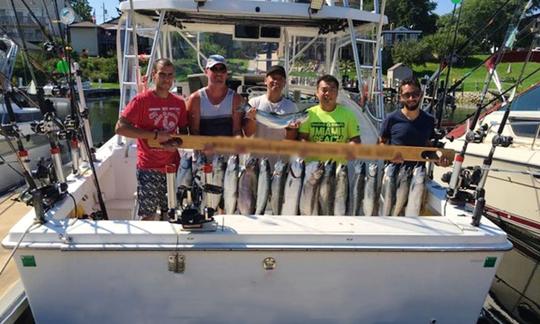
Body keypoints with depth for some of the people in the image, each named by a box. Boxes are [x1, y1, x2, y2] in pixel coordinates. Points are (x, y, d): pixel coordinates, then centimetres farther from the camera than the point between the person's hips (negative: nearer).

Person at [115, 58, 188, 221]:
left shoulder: (179, 103, 6)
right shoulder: (141, 100, -7)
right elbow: (120, 128, -13)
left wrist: (176, 144, -7)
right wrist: (155, 135, -18)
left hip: (172, 166, 4)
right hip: (149, 168, -4)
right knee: (148, 215, 2)